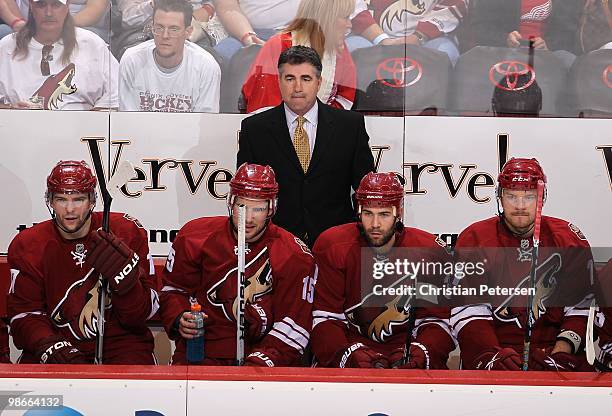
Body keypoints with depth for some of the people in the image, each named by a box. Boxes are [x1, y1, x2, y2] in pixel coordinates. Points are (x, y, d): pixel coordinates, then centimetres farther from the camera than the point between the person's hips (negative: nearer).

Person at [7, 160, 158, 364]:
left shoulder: (126, 232, -2)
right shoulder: (27, 246, 2)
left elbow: (140, 315, -4)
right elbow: (25, 313, -1)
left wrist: (124, 277, -25)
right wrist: (49, 346, -21)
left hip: (118, 341, 0)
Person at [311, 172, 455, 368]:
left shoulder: (429, 251, -5)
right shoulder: (332, 247, -7)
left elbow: (436, 320, -3)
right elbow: (325, 318, -8)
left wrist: (421, 353, -24)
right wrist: (346, 353, -27)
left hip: (406, 345, 1)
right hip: (350, 343, -1)